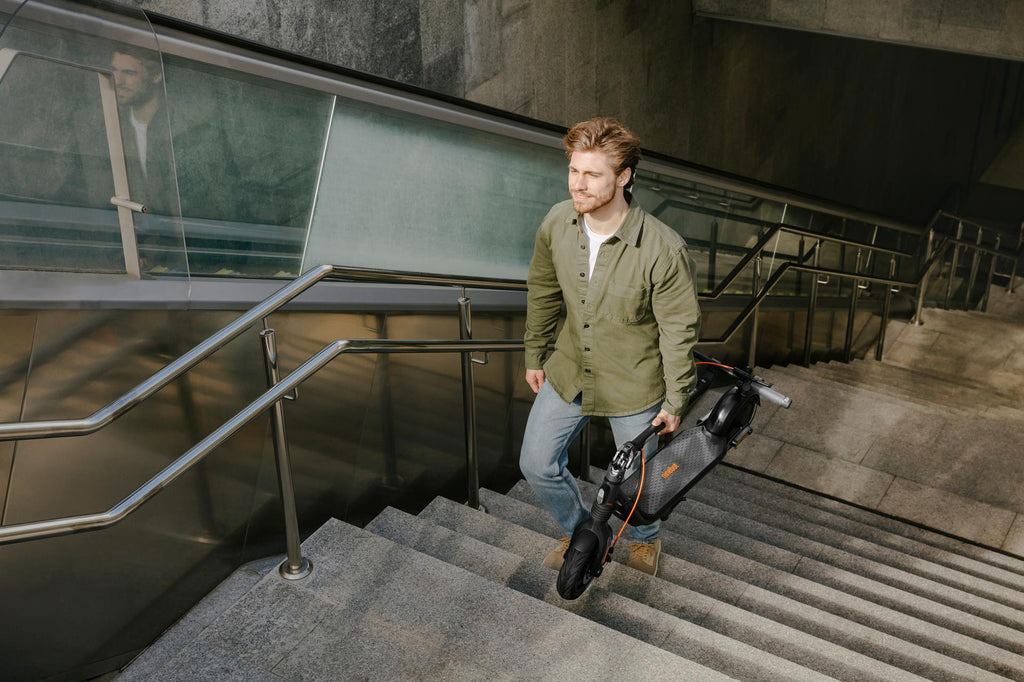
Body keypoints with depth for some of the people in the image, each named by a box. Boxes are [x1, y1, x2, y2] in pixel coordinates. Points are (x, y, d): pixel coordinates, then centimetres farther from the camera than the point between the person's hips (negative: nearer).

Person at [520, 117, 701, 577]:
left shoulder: (663, 249, -28)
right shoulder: (557, 223, -14)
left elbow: (679, 328, -16)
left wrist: (675, 400, -7)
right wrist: (535, 354, 12)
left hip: (634, 386, -4)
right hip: (569, 371, 4)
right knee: (537, 464, 12)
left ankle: (644, 538, 52)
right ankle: (579, 531, 42)